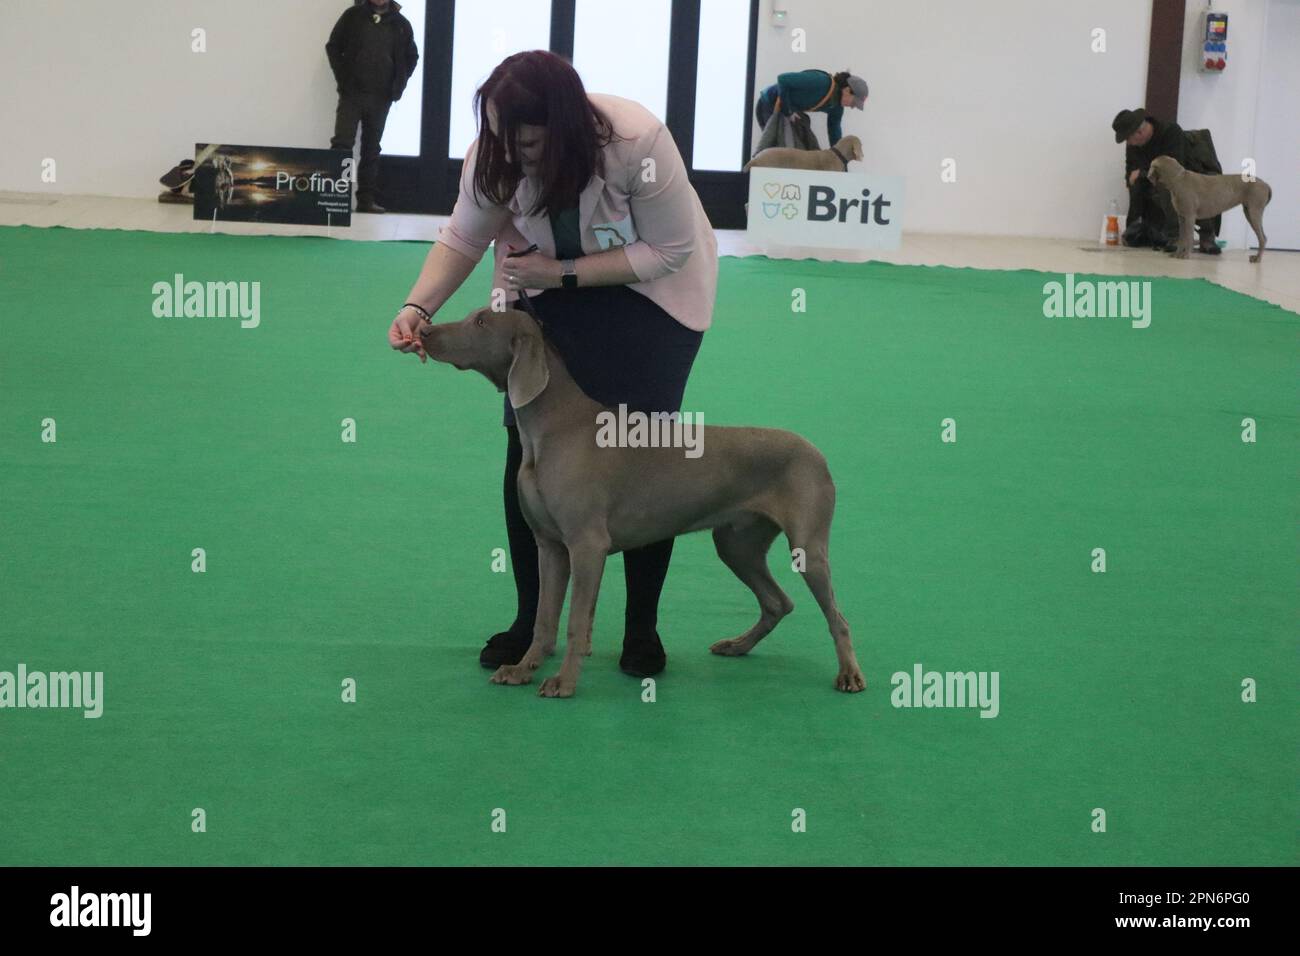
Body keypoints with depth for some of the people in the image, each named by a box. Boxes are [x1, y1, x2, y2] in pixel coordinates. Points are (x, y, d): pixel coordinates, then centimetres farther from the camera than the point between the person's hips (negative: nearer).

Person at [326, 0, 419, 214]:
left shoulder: (401, 24, 5)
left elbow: (411, 57, 14)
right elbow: (333, 46, 5)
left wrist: (398, 86, 4)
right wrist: (343, 79, -4)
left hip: (381, 98, 2)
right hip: (352, 94, -2)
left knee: (371, 150, 7)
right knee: (342, 143, -11)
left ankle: (367, 199, 11)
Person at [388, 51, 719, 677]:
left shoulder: (639, 144, -35)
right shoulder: (494, 152, -24)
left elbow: (670, 250, -25)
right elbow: (463, 237, -10)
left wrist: (562, 273, -29)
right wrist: (417, 307, -26)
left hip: (649, 289, -3)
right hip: (547, 290, 3)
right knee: (529, 446, -4)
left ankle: (642, 628, 7)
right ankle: (529, 620, 9)